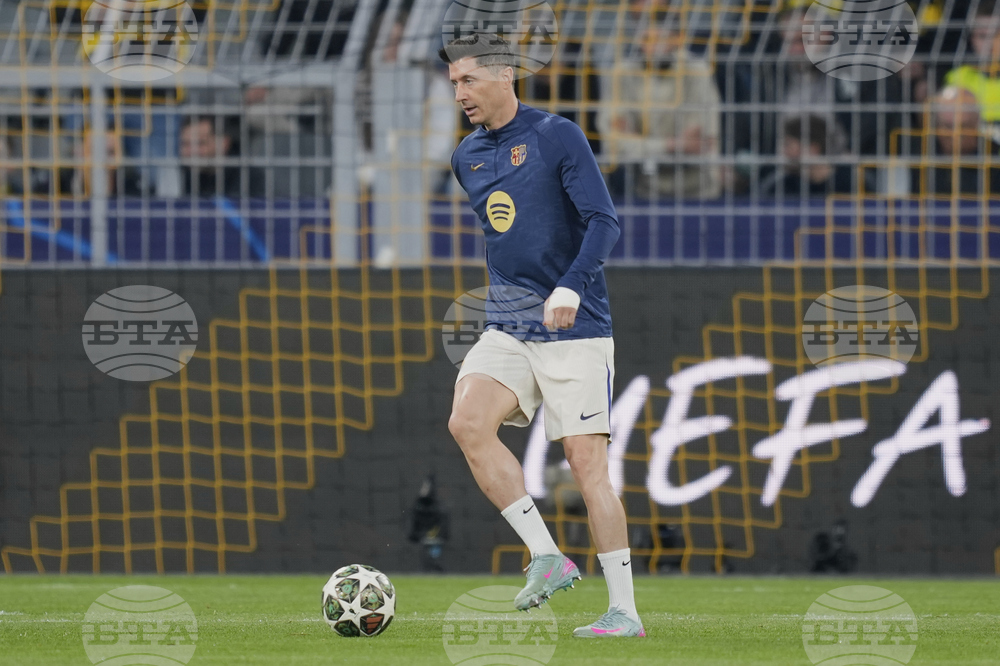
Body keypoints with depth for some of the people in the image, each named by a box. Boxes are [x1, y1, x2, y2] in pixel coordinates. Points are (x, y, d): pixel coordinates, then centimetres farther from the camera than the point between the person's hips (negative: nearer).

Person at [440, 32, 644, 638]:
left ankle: (625, 610, -2)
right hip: (507, 331, 6)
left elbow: (605, 224, -15)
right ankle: (546, 556, -12)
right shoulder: (468, 157, 12)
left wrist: (570, 287, -29)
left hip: (575, 330, -6)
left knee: (587, 460, -9)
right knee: (468, 422, -19)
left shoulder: (557, 137, -8)